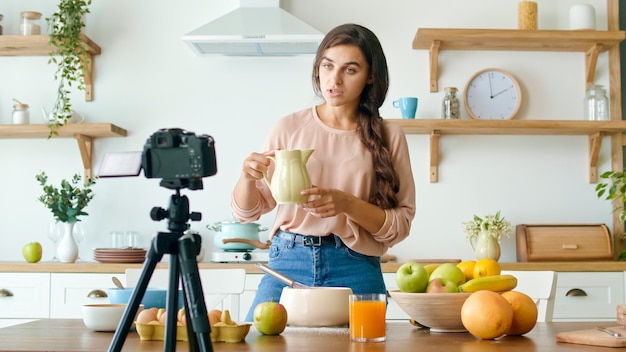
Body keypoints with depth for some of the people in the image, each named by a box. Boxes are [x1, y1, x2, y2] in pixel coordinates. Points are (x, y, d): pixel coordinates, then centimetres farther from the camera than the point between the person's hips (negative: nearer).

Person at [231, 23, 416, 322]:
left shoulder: (388, 136, 3)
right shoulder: (289, 127, 6)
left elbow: (400, 224, -1)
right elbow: (246, 211, 9)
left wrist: (347, 204, -17)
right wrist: (248, 177, -12)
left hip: (355, 271, -1)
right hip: (288, 263, 1)